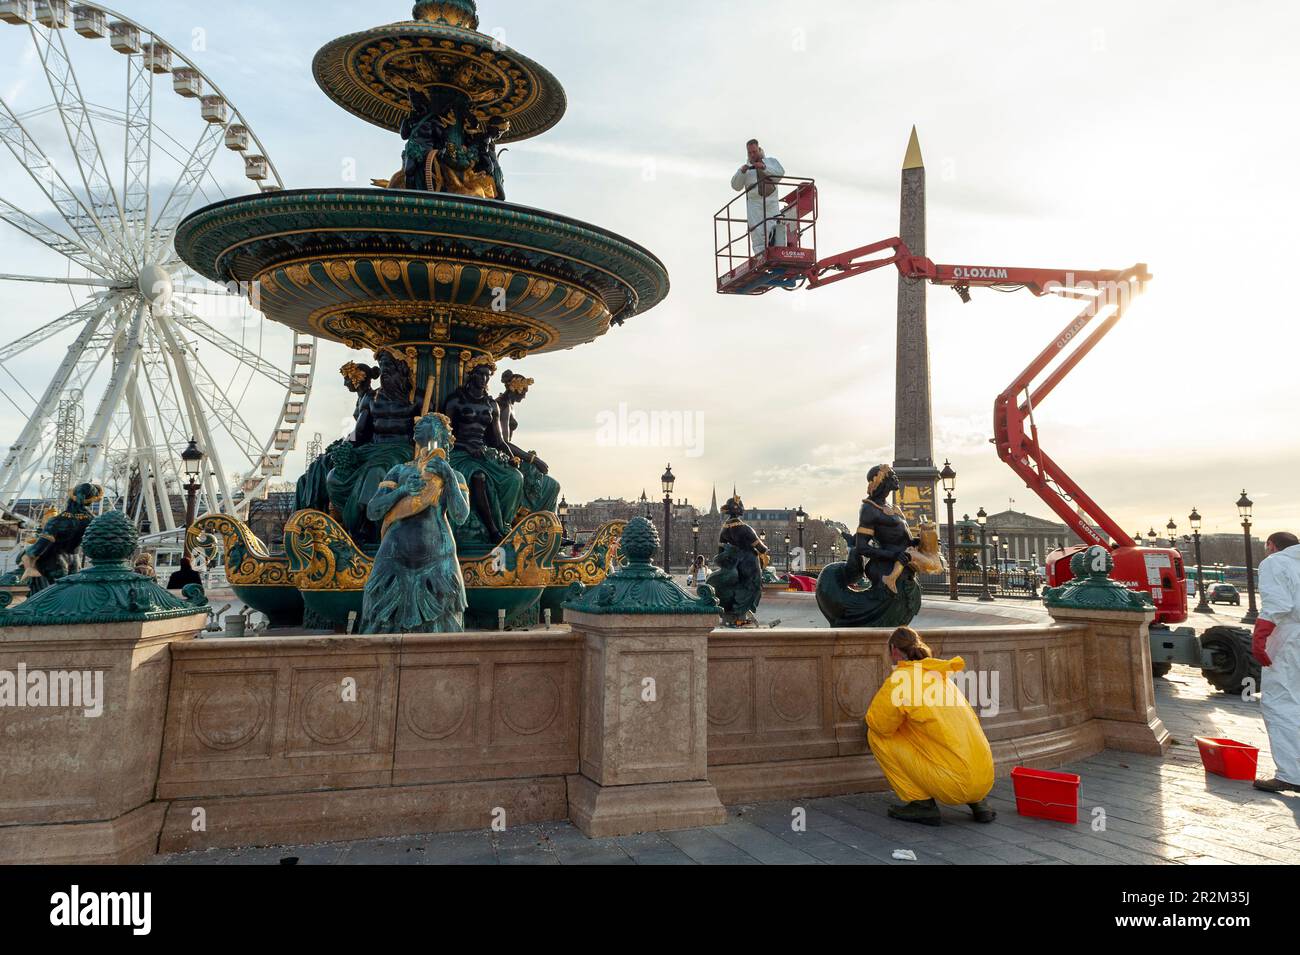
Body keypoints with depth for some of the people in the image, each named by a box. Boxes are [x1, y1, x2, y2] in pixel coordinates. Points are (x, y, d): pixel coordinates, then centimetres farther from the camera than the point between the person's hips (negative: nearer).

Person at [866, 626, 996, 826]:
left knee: (876, 735, 3)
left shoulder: (901, 677, -7)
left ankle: (922, 804, 4)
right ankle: (977, 803, 18)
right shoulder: (942, 675, 16)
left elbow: (877, 724, -5)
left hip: (953, 784, -7)